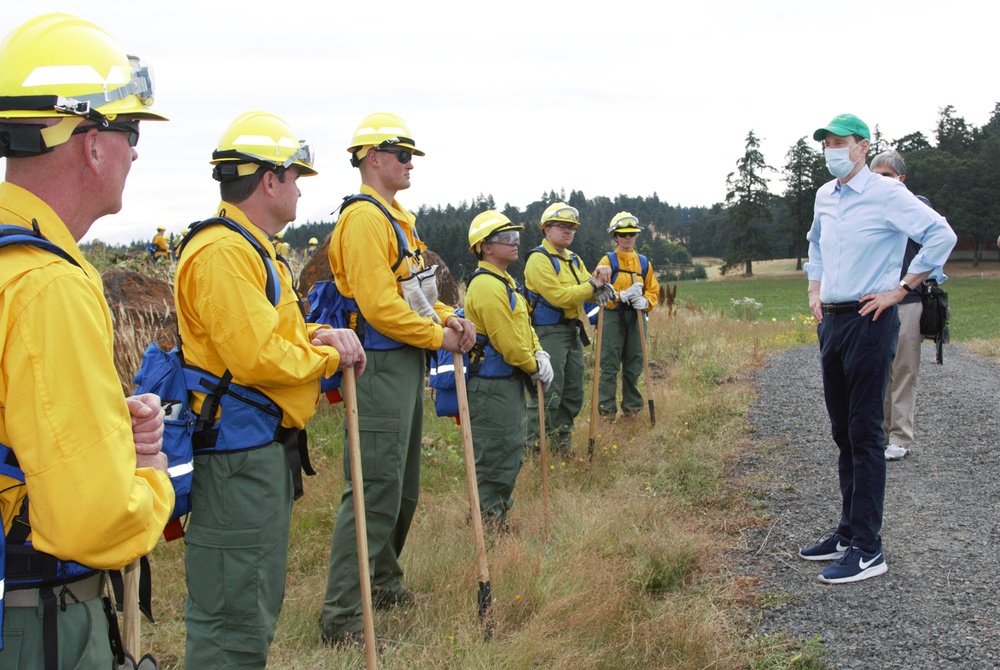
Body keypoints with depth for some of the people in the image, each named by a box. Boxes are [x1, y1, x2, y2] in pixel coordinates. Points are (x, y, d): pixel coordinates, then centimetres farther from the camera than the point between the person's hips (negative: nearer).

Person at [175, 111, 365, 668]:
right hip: (239, 457, -11)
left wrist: (318, 335, 2)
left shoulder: (251, 248, 17)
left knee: (258, 606, 20)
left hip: (267, 451, 11)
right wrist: (330, 356, -10)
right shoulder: (223, 253, -19)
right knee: (235, 620, -5)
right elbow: (259, 358, -25)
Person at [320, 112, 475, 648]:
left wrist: (449, 317, 5)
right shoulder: (365, 218, -15)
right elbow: (379, 306, -23)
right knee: (375, 491, -10)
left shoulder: (396, 217, 18)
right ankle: (340, 619, -4)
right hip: (381, 368, -11)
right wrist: (438, 336, -15)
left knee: (404, 487, 19)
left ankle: (384, 584, 35)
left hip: (407, 366, 11)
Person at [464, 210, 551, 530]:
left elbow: (523, 325, 18)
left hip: (508, 382, 11)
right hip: (492, 386, -11)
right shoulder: (487, 286, -20)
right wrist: (533, 367, -9)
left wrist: (538, 354, 0)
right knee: (495, 454, -4)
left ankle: (499, 507, 29)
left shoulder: (503, 281, 16)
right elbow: (507, 341, -22)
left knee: (511, 452, 18)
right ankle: (488, 517, 6)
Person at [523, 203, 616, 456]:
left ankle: (561, 437, 28)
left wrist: (599, 281, -13)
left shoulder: (573, 260, 17)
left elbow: (587, 291, 9)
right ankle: (531, 445, -3)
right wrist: (592, 285, -16)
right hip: (548, 333, -9)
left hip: (572, 331, 9)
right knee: (548, 394, -10)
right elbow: (558, 297, -21)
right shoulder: (539, 259, -12)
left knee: (574, 392, 15)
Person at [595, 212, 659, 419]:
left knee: (634, 365, 9)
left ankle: (632, 406, 20)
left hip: (636, 317, 4)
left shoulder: (643, 262, 13)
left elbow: (653, 290, 13)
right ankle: (607, 409, 2)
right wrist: (622, 296, -22)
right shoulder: (608, 261, 0)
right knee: (610, 365, -4)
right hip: (612, 316, -4)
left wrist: (645, 301, -9)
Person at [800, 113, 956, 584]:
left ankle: (867, 550, -5)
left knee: (865, 434, -8)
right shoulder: (824, 197, 14)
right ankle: (849, 532, 23)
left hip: (869, 321, -8)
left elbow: (941, 235, -17)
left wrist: (901, 290, -15)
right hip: (831, 321, 8)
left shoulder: (886, 194, -10)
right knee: (842, 432, 13)